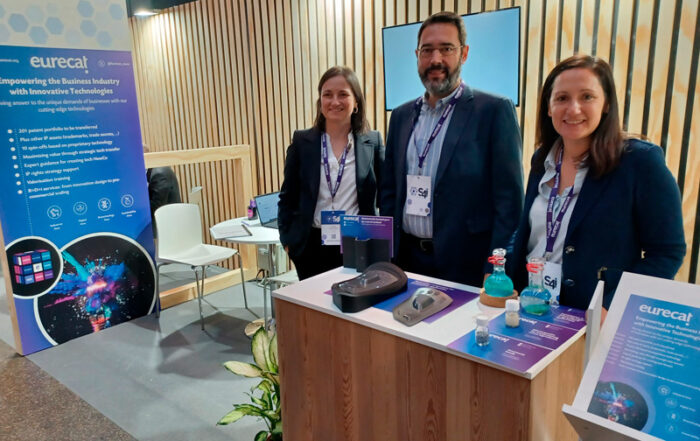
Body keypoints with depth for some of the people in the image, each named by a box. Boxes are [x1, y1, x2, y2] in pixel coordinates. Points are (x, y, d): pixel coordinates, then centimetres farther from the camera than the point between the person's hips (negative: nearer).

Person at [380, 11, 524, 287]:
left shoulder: (495, 110, -8)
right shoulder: (401, 116, 8)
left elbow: (509, 201, -11)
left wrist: (495, 278, -15)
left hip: (466, 267, -4)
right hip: (406, 261, 5)